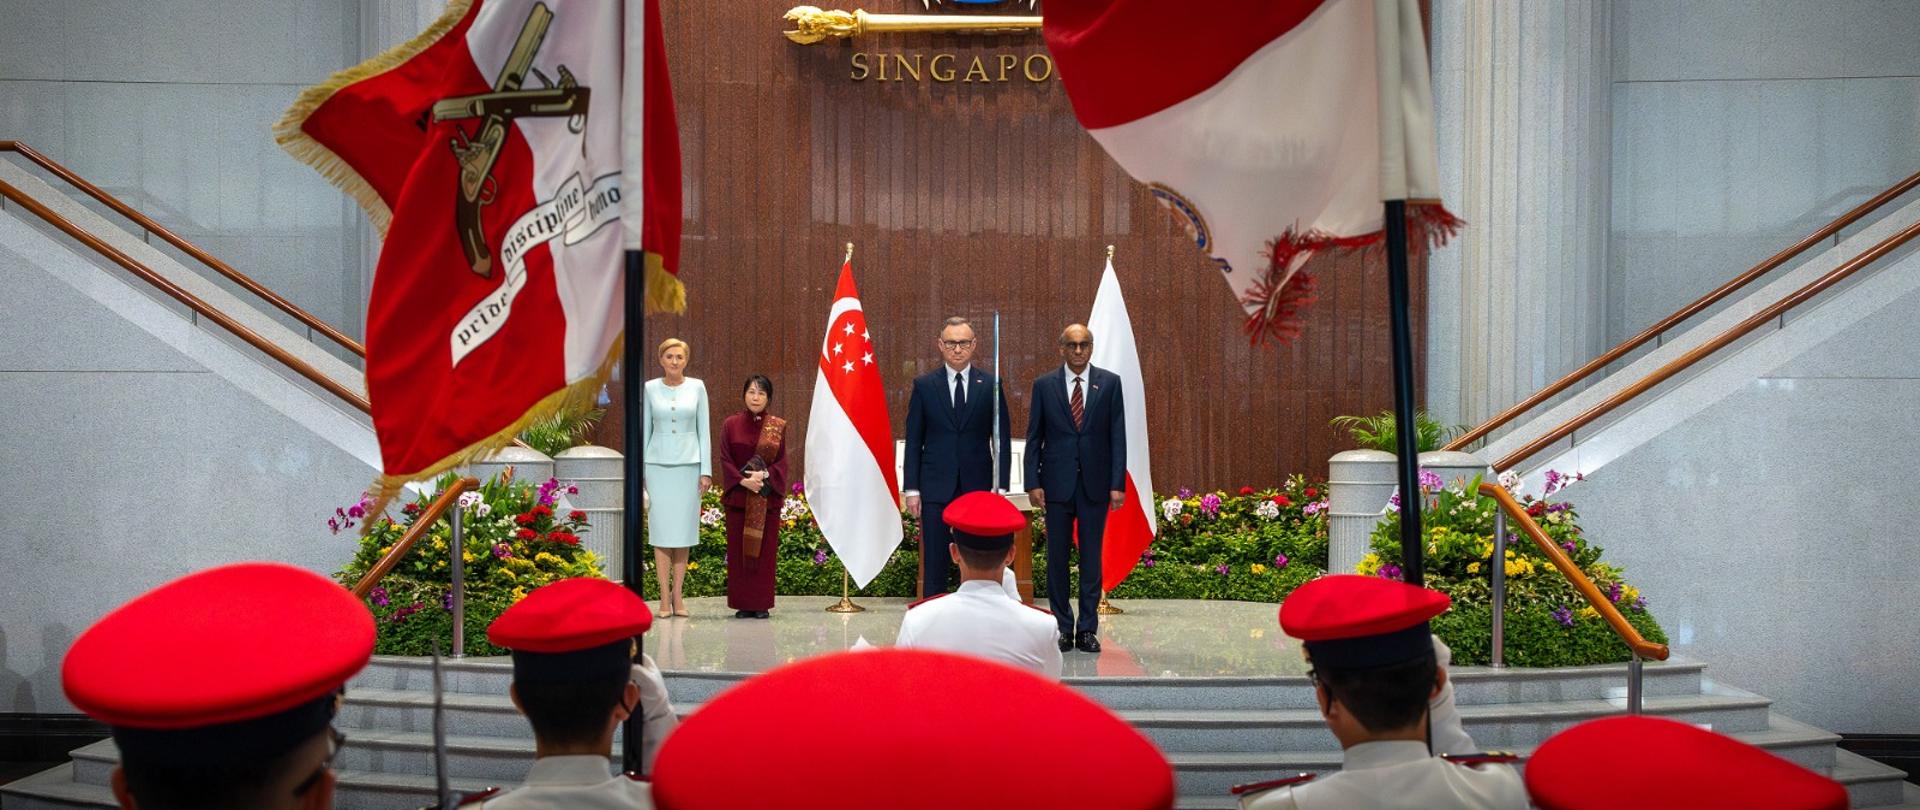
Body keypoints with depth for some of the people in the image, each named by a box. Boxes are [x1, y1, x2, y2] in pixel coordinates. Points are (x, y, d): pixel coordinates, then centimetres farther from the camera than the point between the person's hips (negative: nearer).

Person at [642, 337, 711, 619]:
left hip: (688, 465, 0)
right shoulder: (650, 389, 4)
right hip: (658, 465, 0)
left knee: (684, 532, 2)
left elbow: (703, 430, 4)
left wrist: (706, 470, -1)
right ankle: (665, 598, 2)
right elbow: (644, 430, 7)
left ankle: (678, 596, 10)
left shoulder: (697, 387, 4)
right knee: (661, 532, -1)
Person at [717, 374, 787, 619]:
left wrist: (764, 475, -16)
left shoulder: (778, 426, 5)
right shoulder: (731, 424, 5)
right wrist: (743, 480, -14)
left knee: (765, 549, 0)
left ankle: (762, 604, 6)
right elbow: (725, 460, 0)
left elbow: (782, 461, 2)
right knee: (739, 549, 1)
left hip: (768, 496, 0)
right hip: (738, 495, 0)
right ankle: (743, 604, 7)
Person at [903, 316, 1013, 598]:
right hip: (936, 489, 0)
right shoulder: (924, 385, 5)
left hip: (978, 488, 0)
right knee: (934, 564, 2)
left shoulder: (990, 385, 5)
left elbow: (1003, 440, 6)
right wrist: (911, 489, -1)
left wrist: (1001, 486, -1)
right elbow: (913, 442, 5)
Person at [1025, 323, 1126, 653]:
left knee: (1091, 557, 4)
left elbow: (1117, 437, 1)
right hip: (1057, 483, 0)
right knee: (1057, 557, 5)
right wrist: (1033, 482, -4)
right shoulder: (1044, 385, 3)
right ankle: (1062, 627, 14)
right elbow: (1034, 438, 4)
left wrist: (1117, 484, -5)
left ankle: (1088, 629, 11)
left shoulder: (1110, 383, 3)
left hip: (1095, 484, 0)